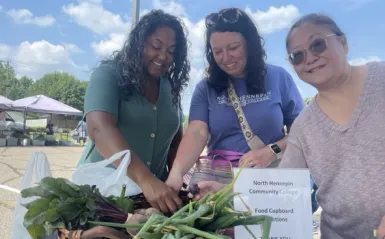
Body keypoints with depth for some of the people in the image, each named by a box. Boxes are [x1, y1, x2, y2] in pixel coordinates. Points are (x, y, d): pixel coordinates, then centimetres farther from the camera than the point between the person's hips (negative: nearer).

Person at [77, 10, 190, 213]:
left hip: (155, 188, 4)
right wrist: (145, 180, -33)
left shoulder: (170, 87, 6)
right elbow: (99, 129, -23)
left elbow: (175, 140, 10)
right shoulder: (108, 74, -9)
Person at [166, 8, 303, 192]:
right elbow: (197, 133, -10)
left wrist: (272, 151, -14)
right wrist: (176, 172, -27)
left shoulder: (278, 78, 2)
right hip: (217, 178, 1)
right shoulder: (205, 88, 3)